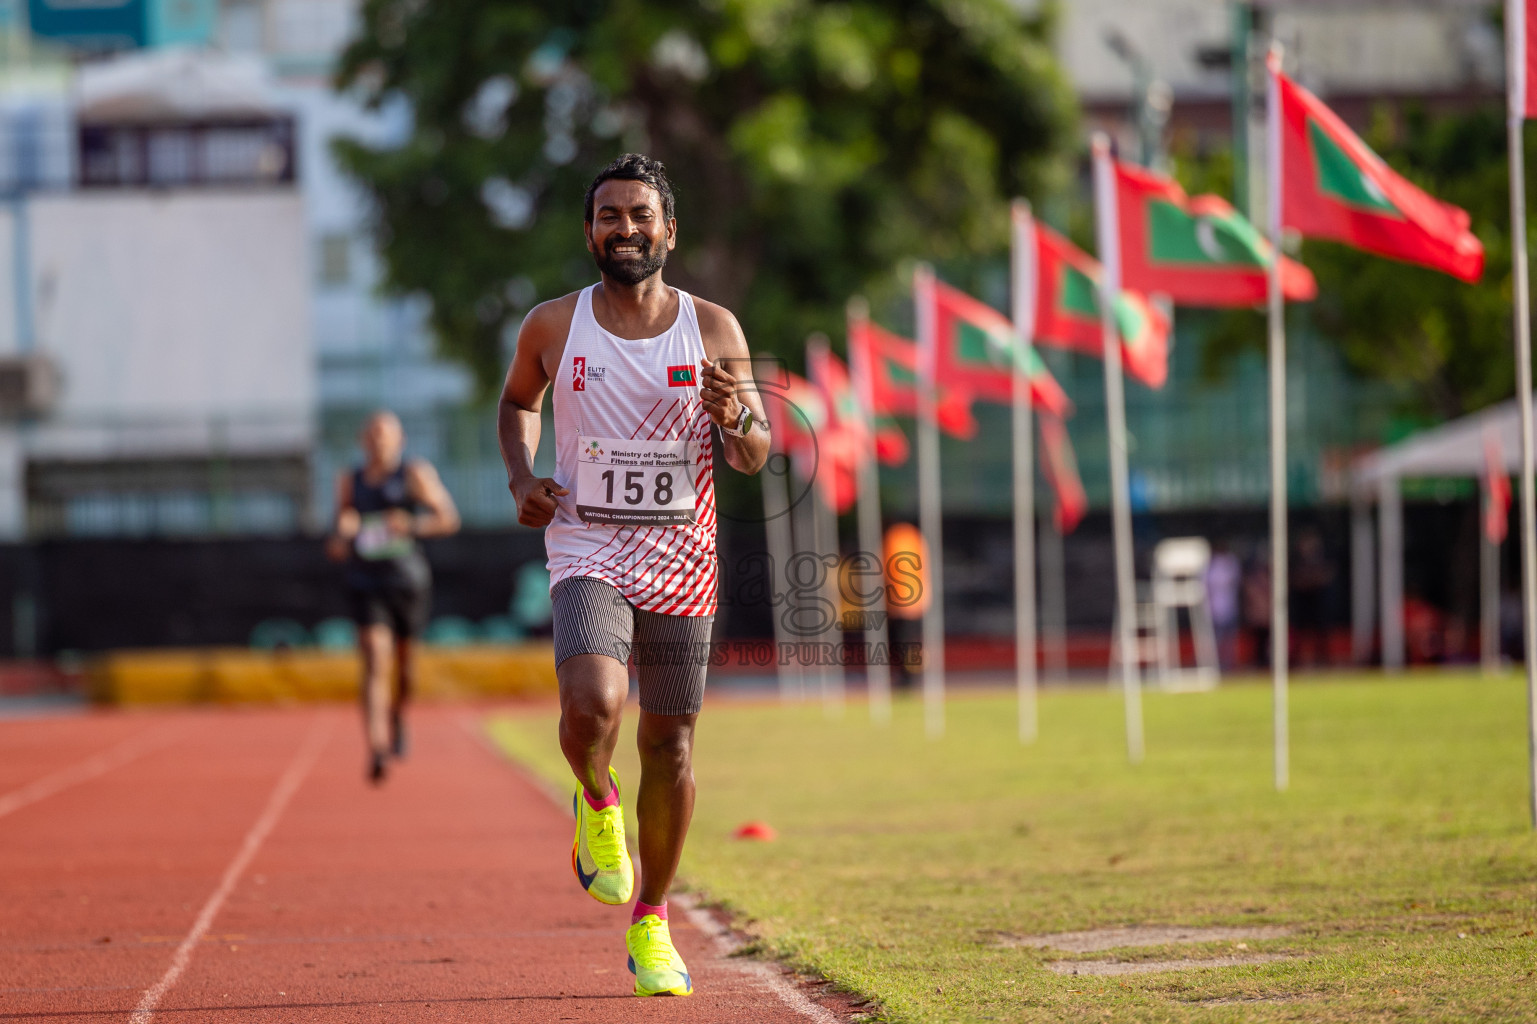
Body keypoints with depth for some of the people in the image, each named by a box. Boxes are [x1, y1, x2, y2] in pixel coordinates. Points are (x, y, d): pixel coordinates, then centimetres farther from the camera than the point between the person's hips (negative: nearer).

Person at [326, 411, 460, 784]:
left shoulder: (415, 474, -1)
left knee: (405, 665, 15)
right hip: (366, 585, 0)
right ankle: (377, 750, -28)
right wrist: (343, 533, -11)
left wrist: (412, 525, -23)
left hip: (409, 581, 0)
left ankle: (398, 715, 49)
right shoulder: (349, 482, 7)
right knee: (376, 663, -17)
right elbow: (337, 549, 12)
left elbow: (449, 518, -6)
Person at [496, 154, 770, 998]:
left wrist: (738, 420, -19)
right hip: (587, 550, -1)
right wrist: (521, 479, 2)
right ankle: (596, 801, 9)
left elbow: (756, 456, 3)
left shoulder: (713, 330, -1)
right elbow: (517, 399, 20)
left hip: (679, 559, 1)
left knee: (669, 742, 7)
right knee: (593, 702, -27)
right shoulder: (552, 327, -1)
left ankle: (650, 924, 25)